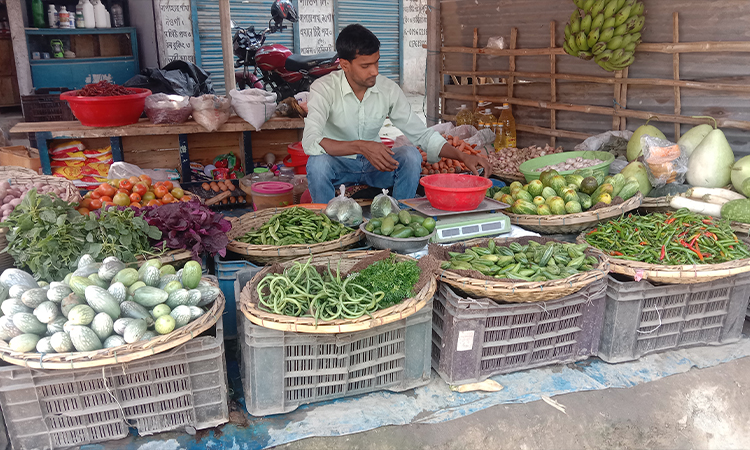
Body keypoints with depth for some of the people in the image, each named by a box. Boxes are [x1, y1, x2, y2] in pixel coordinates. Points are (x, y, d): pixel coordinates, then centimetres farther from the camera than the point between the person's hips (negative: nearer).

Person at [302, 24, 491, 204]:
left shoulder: (389, 89, -8)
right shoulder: (324, 88, -18)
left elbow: (422, 134, -4)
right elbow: (310, 142, -33)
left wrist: (463, 156, -17)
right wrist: (361, 146, -45)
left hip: (373, 164, 3)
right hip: (338, 164, -2)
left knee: (411, 155, -24)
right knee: (318, 162, -35)